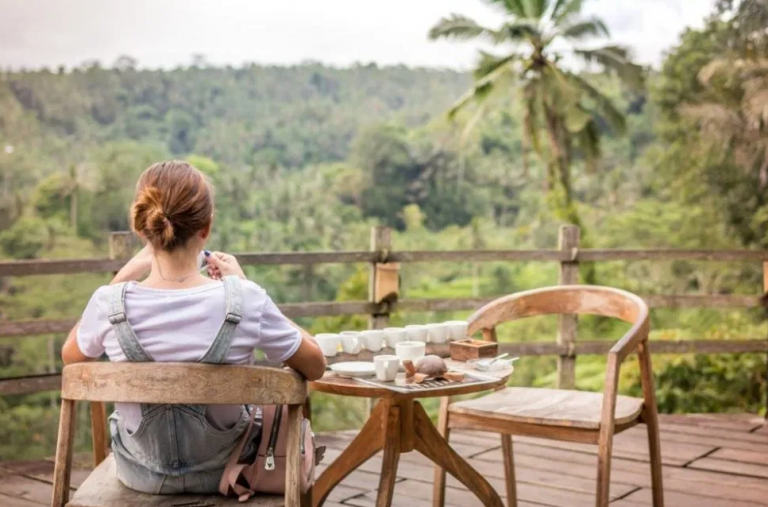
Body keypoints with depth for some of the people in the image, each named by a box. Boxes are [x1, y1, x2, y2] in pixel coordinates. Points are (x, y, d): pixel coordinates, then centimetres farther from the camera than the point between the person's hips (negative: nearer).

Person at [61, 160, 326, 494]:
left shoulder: (110, 304, -24)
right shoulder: (245, 301, -28)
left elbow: (70, 357, 1)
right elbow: (316, 367, -10)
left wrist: (124, 276, -2)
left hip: (141, 474, 2)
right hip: (223, 470, -1)